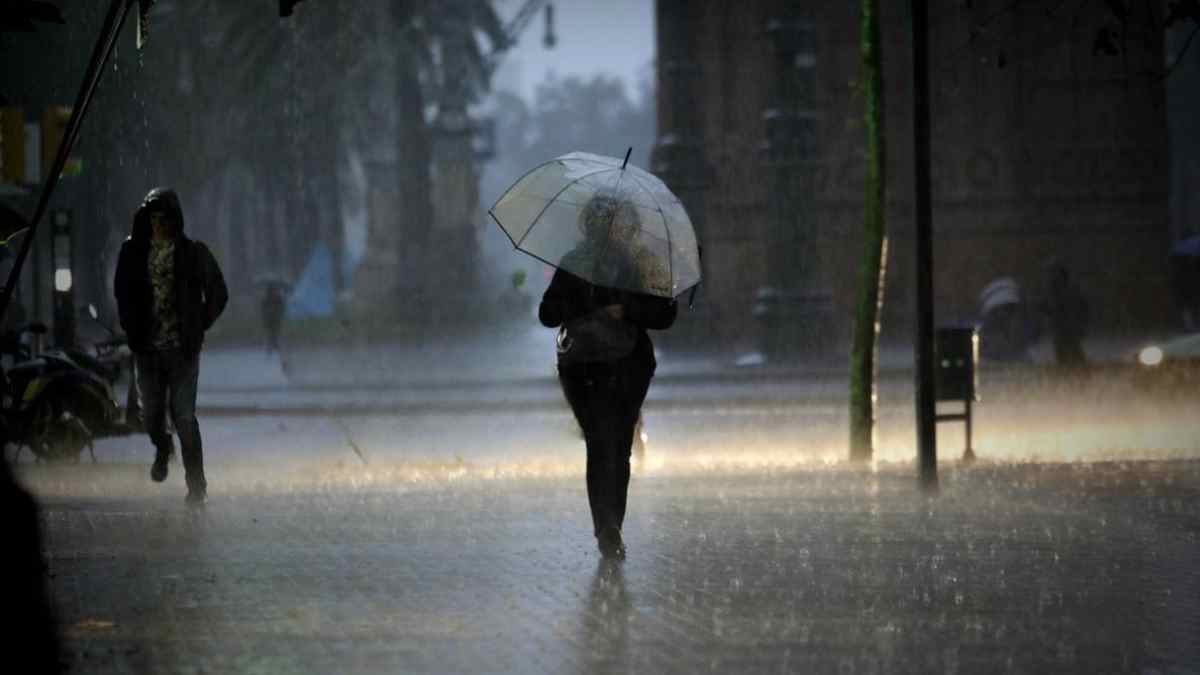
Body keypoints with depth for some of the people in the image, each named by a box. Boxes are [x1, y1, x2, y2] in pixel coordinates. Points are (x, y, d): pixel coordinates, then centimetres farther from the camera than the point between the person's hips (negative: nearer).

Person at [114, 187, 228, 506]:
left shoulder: (193, 253, -3)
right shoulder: (134, 252, 3)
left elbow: (218, 295, 5)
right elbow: (122, 292, 16)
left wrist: (197, 329, 1)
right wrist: (132, 329, 8)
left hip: (183, 347, -3)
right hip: (148, 348, 3)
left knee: (184, 416, -9)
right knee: (152, 412, 8)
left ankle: (196, 485, -3)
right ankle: (162, 449, 42)